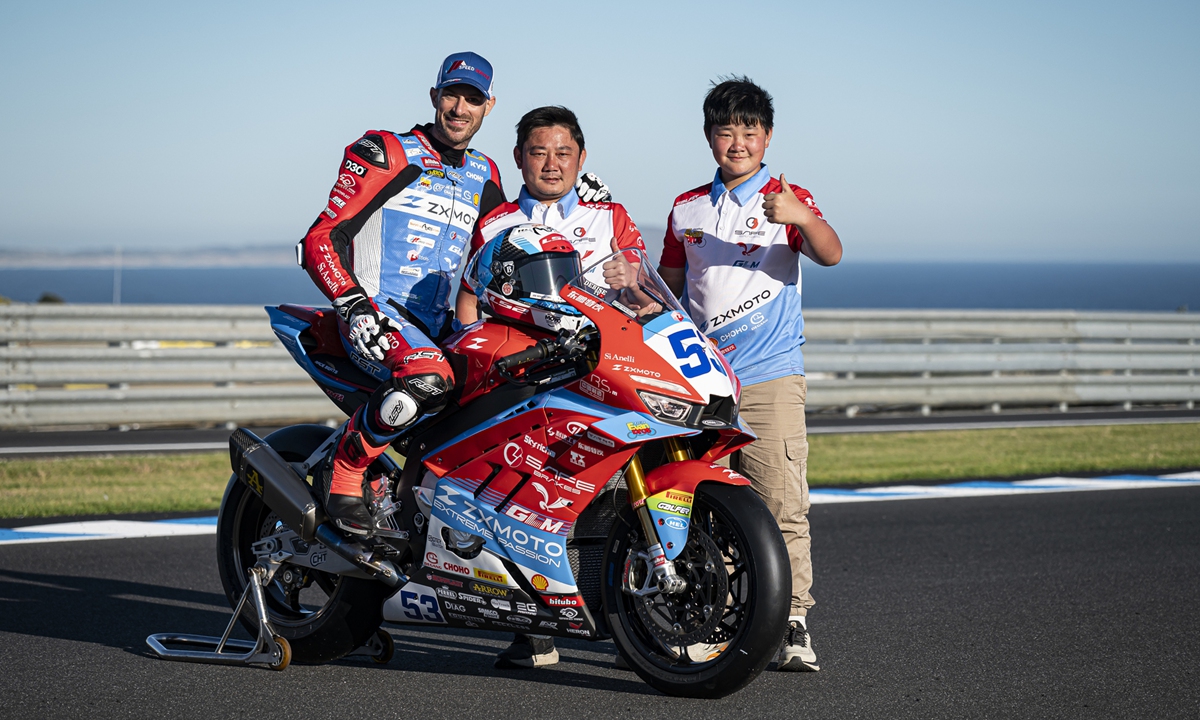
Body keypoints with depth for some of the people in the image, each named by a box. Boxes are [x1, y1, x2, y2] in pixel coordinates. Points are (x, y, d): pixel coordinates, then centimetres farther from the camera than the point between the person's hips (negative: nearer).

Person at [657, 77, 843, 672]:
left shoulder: (787, 201, 3)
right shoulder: (686, 210, 16)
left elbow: (830, 254, -15)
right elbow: (668, 289, 23)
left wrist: (799, 217, -34)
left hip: (770, 378, -4)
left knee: (781, 506, -10)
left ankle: (793, 625, -7)